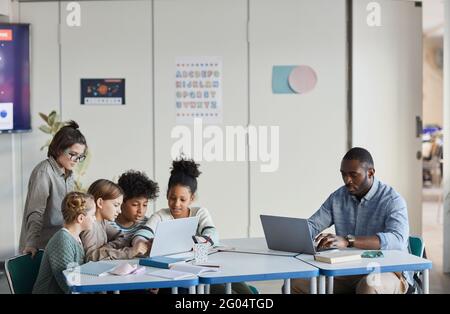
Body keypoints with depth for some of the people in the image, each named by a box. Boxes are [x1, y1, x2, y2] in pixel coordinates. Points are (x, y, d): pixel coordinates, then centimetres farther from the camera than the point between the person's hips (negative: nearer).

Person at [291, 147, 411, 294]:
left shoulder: (392, 200, -13)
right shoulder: (338, 197, 6)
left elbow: (397, 239, -30)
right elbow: (311, 225, 11)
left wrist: (347, 241, -41)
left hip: (388, 271, -5)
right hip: (347, 271, 5)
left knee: (369, 285, -39)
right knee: (297, 283, -13)